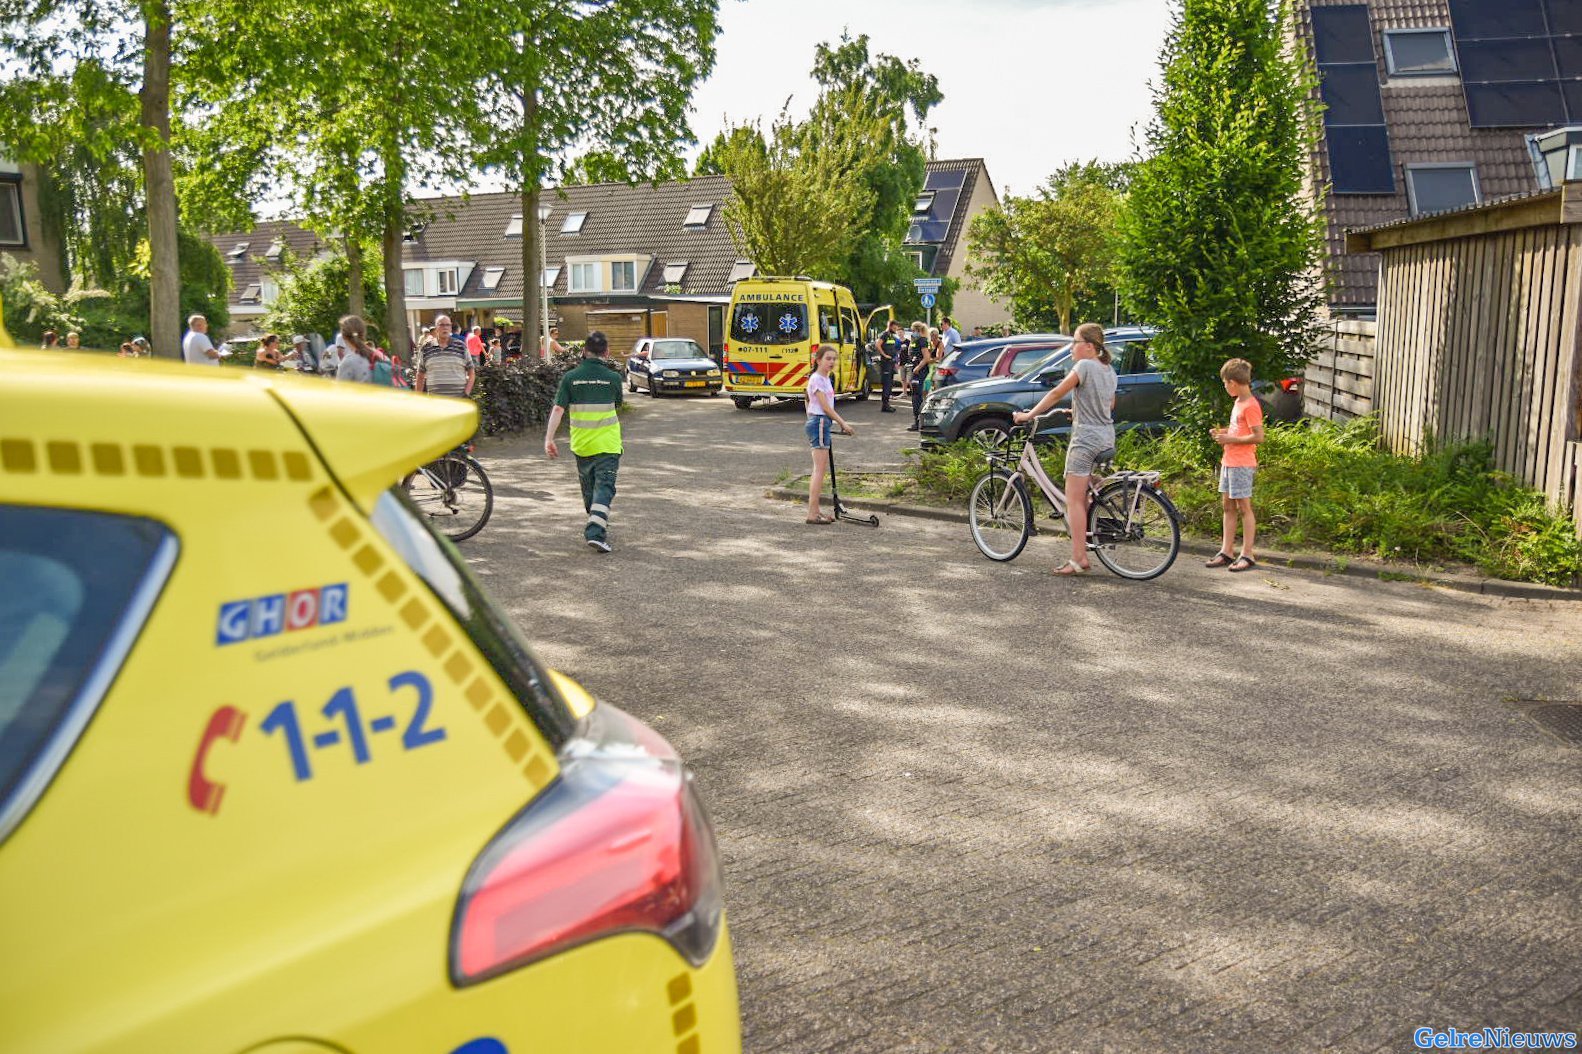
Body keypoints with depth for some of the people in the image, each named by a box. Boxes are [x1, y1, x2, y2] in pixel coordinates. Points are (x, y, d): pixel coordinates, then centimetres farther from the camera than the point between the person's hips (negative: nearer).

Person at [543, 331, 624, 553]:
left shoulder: (571, 377, -2)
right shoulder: (613, 377, -3)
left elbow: (558, 409, -8)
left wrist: (549, 438, -8)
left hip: (581, 443, 2)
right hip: (607, 443, -2)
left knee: (588, 488, 18)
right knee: (604, 487, -4)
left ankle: (596, 527, 33)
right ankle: (596, 532, -20)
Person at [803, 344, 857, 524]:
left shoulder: (826, 379, 16)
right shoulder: (816, 379, -13)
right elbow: (825, 406, -16)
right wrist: (843, 423, -14)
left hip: (822, 423, 10)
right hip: (819, 423, -10)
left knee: (821, 469, 11)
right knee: (819, 470, -10)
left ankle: (815, 511, 15)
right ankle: (812, 513, -10)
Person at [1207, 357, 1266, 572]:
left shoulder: (1250, 406, -16)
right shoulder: (1238, 402, 13)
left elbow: (1258, 436, -21)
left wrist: (1230, 439, -18)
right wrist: (1223, 432, 8)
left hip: (1242, 464, -10)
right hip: (1229, 462, 10)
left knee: (1243, 507, -4)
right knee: (1227, 507, 11)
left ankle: (1247, 555, 2)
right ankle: (1225, 552, 16)